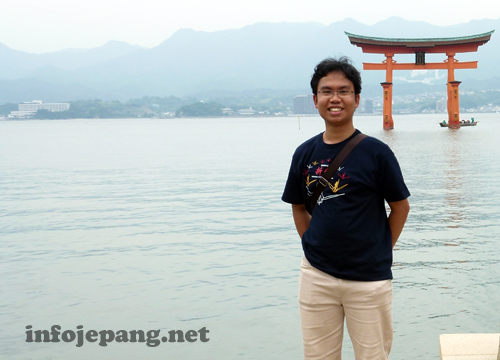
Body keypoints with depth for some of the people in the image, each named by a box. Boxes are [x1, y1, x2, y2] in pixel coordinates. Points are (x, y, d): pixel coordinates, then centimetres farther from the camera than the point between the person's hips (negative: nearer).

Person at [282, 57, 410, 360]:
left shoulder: (376, 152, -7)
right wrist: (313, 245, 6)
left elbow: (400, 206, 1)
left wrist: (380, 252, -1)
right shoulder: (305, 153, 3)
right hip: (316, 277, 3)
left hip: (369, 279, -3)